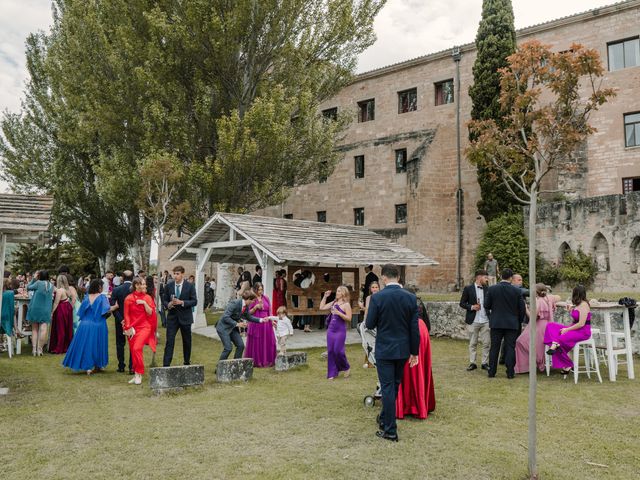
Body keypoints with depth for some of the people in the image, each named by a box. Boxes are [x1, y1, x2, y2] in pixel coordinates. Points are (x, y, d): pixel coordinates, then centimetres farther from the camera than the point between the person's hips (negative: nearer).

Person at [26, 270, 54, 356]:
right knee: (43, 329, -5)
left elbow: (28, 287, 3)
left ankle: (34, 349, 6)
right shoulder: (51, 285, 2)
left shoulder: (38, 283, -10)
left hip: (35, 309, -1)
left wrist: (33, 278, 6)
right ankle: (39, 349, -9)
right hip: (46, 310, 1)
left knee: (34, 329, 9)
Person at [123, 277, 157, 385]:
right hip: (132, 328, 2)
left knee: (137, 348, -18)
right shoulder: (129, 298, 0)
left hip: (144, 326, -2)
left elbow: (151, 313, -2)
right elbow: (126, 314, 3)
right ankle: (136, 375, 20)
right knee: (133, 351, 5)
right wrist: (128, 327, -6)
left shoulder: (147, 297, 2)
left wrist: (144, 303, -13)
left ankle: (139, 375, -6)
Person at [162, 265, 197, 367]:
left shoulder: (190, 286, -4)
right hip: (172, 317, 1)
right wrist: (168, 304, -15)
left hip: (185, 317, 0)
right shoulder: (169, 286, 2)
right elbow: (164, 300, 7)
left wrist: (182, 302, -19)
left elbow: (194, 301, -6)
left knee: (187, 341, 12)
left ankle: (187, 362, 29)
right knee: (169, 341, -8)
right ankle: (166, 365, -6)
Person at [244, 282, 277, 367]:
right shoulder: (252, 299, -3)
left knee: (268, 342, 4)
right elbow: (249, 312, -3)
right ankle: (256, 362, 9)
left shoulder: (266, 298, 8)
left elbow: (269, 311, 11)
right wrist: (256, 307, -17)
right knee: (256, 343, 1)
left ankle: (268, 361, 13)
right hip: (256, 323, -4)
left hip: (266, 323, 4)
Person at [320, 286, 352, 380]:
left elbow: (349, 318, -12)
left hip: (340, 331, -6)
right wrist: (325, 297, 9)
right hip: (330, 330, 6)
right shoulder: (333, 303, 12)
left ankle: (346, 368, 16)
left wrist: (338, 313, -21)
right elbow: (321, 307, 15)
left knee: (338, 350, -9)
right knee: (330, 351, 5)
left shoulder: (346, 305, -7)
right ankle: (332, 373, 14)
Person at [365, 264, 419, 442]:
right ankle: (384, 418, 37)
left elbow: (369, 325, -9)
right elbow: (414, 328, -2)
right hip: (403, 350, 4)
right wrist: (414, 352, 6)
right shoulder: (410, 297, -4)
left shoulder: (377, 297, -15)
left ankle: (390, 430, 7)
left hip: (384, 350, -4)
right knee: (395, 385, 20)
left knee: (388, 388, 3)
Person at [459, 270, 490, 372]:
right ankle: (473, 363, 14)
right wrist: (471, 307, -16)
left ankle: (485, 363, 12)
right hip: (473, 321, -3)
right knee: (473, 343, 5)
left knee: (487, 343, 2)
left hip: (486, 320, 3)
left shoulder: (487, 289, 9)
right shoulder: (468, 289, -1)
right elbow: (462, 303, 0)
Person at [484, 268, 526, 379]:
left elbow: (486, 306, -2)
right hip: (512, 324, 0)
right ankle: (510, 372, 6)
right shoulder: (517, 291, -6)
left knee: (494, 348, 7)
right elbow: (522, 308, -2)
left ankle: (492, 372, 10)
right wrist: (518, 320, 14)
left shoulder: (491, 289, -6)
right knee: (510, 348, 5)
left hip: (496, 323, 1)